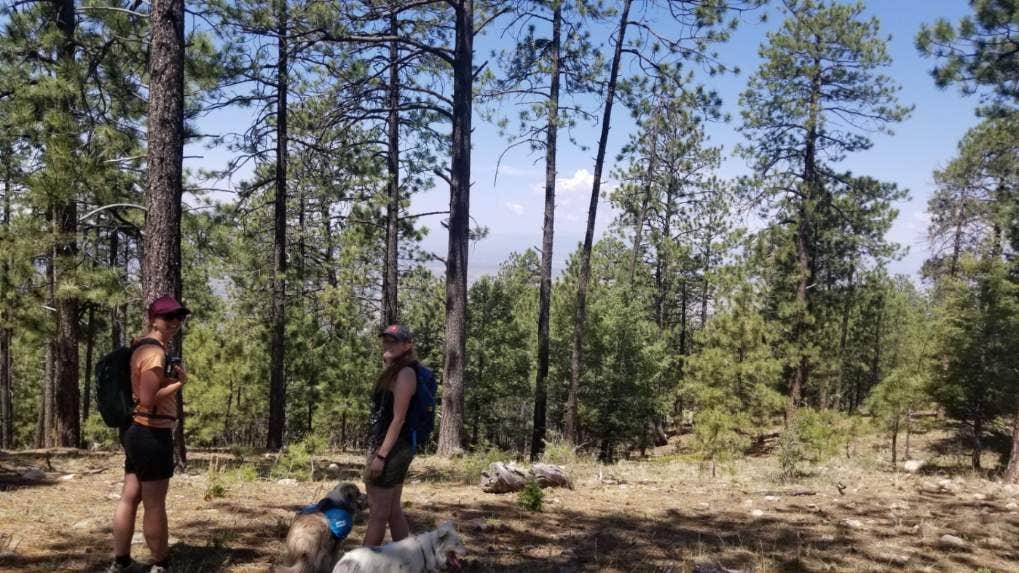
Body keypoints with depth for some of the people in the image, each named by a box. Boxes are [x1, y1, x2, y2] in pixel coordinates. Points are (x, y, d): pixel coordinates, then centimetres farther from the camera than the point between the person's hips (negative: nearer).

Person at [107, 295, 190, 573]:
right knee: (155, 505, -1)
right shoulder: (155, 353, -17)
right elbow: (148, 400, -23)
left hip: (136, 430, 10)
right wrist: (180, 382, -16)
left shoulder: (141, 346, 14)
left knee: (129, 498, 15)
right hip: (152, 433, -10)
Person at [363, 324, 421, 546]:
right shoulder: (393, 372, 17)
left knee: (378, 512, -4)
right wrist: (378, 451, 18)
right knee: (393, 511, 13)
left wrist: (381, 455, -20)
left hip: (391, 448, -10)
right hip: (395, 448, 10)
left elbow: (398, 419, -18)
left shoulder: (405, 373, -13)